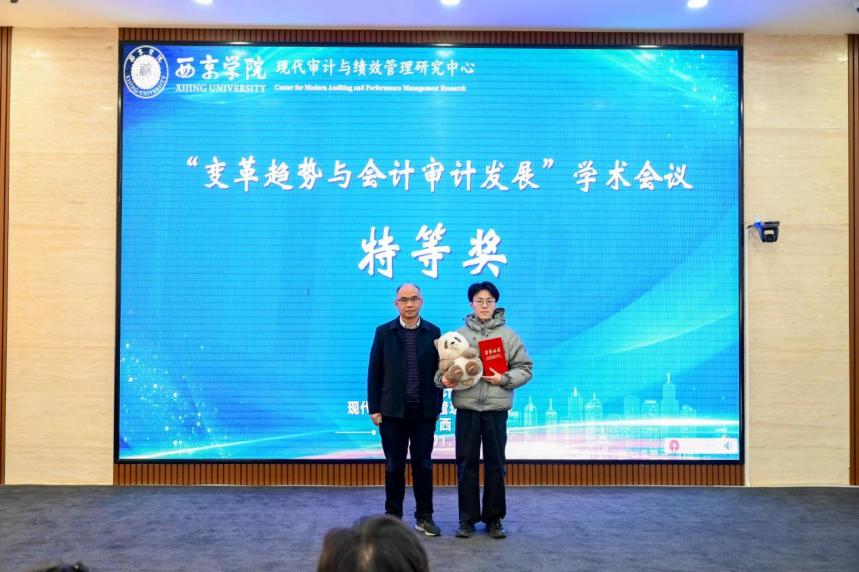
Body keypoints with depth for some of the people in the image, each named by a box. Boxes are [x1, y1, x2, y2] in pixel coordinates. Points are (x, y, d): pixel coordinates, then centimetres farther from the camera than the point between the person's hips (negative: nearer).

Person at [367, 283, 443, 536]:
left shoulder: (433, 332, 3)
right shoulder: (384, 332, 2)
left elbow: (439, 370, 3)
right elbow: (374, 372, 2)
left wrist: (437, 406, -1)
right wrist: (374, 408, -3)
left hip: (424, 411, 0)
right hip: (392, 410, 0)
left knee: (423, 465, 6)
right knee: (394, 466, 8)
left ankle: (424, 517, 16)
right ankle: (393, 516, 18)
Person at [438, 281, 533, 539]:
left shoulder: (509, 335, 5)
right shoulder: (459, 334, 6)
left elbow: (524, 368, 4)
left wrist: (505, 379, -11)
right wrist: (442, 378, -13)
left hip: (496, 408, 0)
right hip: (466, 407, 0)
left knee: (495, 463, 7)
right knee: (466, 463, 5)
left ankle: (494, 518, 19)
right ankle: (467, 518, 16)